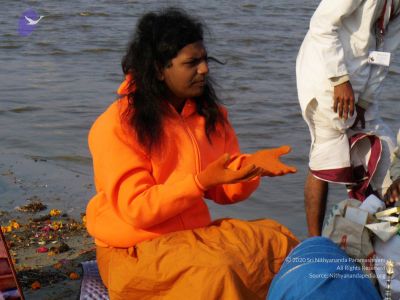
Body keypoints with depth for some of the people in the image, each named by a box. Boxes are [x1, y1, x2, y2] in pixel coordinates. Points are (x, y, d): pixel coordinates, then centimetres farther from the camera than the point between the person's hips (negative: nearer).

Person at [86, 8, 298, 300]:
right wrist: (201, 181, -30)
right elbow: (137, 209, -20)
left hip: (196, 233, 6)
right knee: (216, 272, -31)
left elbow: (225, 191, 6)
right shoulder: (117, 126, -15)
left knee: (279, 242, -10)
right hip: (136, 249, -6)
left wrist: (251, 165, -16)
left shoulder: (210, 113, 5)